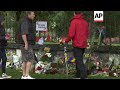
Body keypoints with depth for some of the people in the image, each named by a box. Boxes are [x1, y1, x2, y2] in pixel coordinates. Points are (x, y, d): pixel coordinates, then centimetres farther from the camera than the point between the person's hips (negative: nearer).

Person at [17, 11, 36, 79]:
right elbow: (23, 33, -22)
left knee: (25, 60, 9)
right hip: (26, 44, -10)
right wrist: (26, 43, -27)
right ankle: (27, 75, -18)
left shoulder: (29, 22, 20)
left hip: (29, 44, 10)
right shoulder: (25, 22, -13)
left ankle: (24, 75, 10)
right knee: (30, 59, -14)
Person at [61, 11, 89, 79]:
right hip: (83, 44, 7)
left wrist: (66, 41, -1)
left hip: (77, 44, -7)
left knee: (79, 61, -9)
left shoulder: (74, 21, -10)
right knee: (79, 60, 17)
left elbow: (71, 34, -15)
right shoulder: (85, 22, 10)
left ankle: (84, 76, -18)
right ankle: (78, 75, 21)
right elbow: (87, 33, 15)